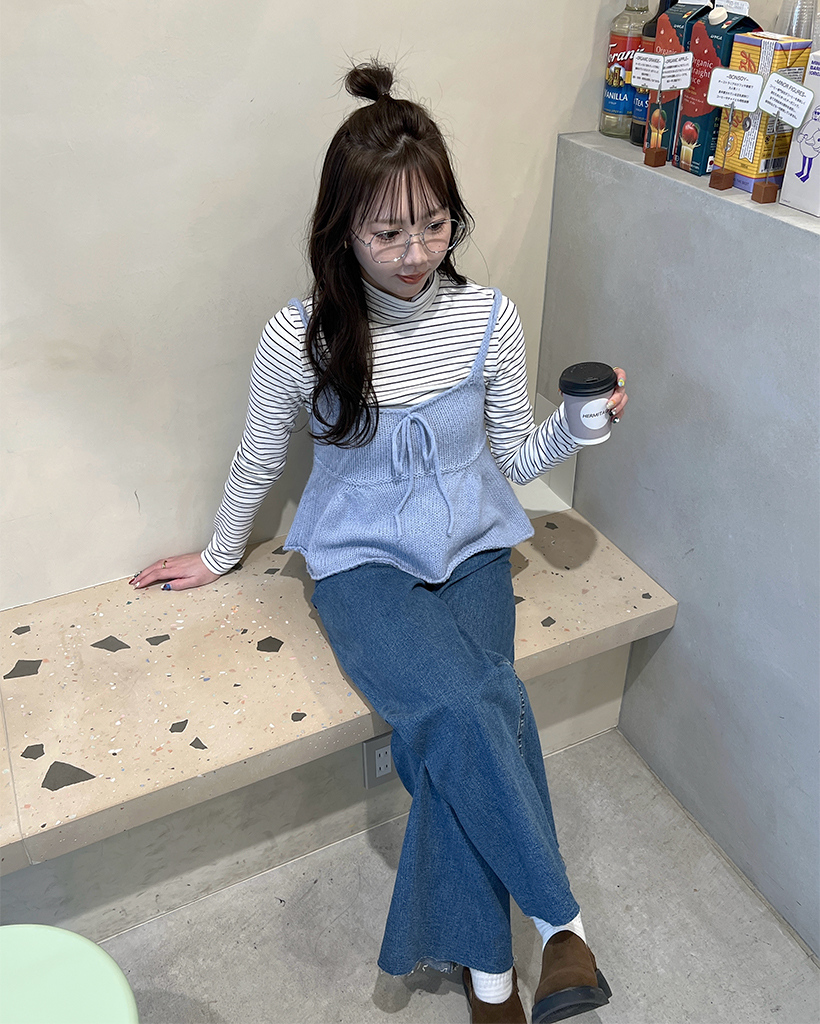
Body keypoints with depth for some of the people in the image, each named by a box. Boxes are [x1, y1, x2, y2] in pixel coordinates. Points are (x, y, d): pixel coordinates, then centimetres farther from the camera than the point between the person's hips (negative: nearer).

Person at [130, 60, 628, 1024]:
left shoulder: (489, 318, -6)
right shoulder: (299, 338, -12)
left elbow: (516, 454, 5)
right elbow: (257, 460, 5)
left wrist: (576, 422, -14)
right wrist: (217, 556, 16)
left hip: (471, 547, 2)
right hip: (362, 562, -1)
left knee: (454, 732, -22)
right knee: (468, 710, -26)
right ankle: (558, 919, -2)